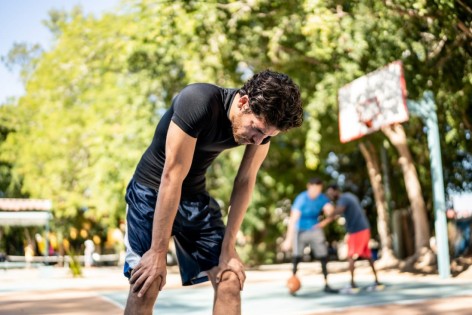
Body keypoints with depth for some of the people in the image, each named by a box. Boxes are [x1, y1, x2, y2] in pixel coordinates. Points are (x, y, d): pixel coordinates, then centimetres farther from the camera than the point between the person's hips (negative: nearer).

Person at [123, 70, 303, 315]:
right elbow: (172, 176, -30)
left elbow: (245, 183, -7)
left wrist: (228, 247, -9)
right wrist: (158, 251, -27)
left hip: (195, 196, 5)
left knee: (230, 280, -4)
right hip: (152, 190, -5)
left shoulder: (263, 121, -13)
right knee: (145, 285, -17)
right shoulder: (198, 102, -31)